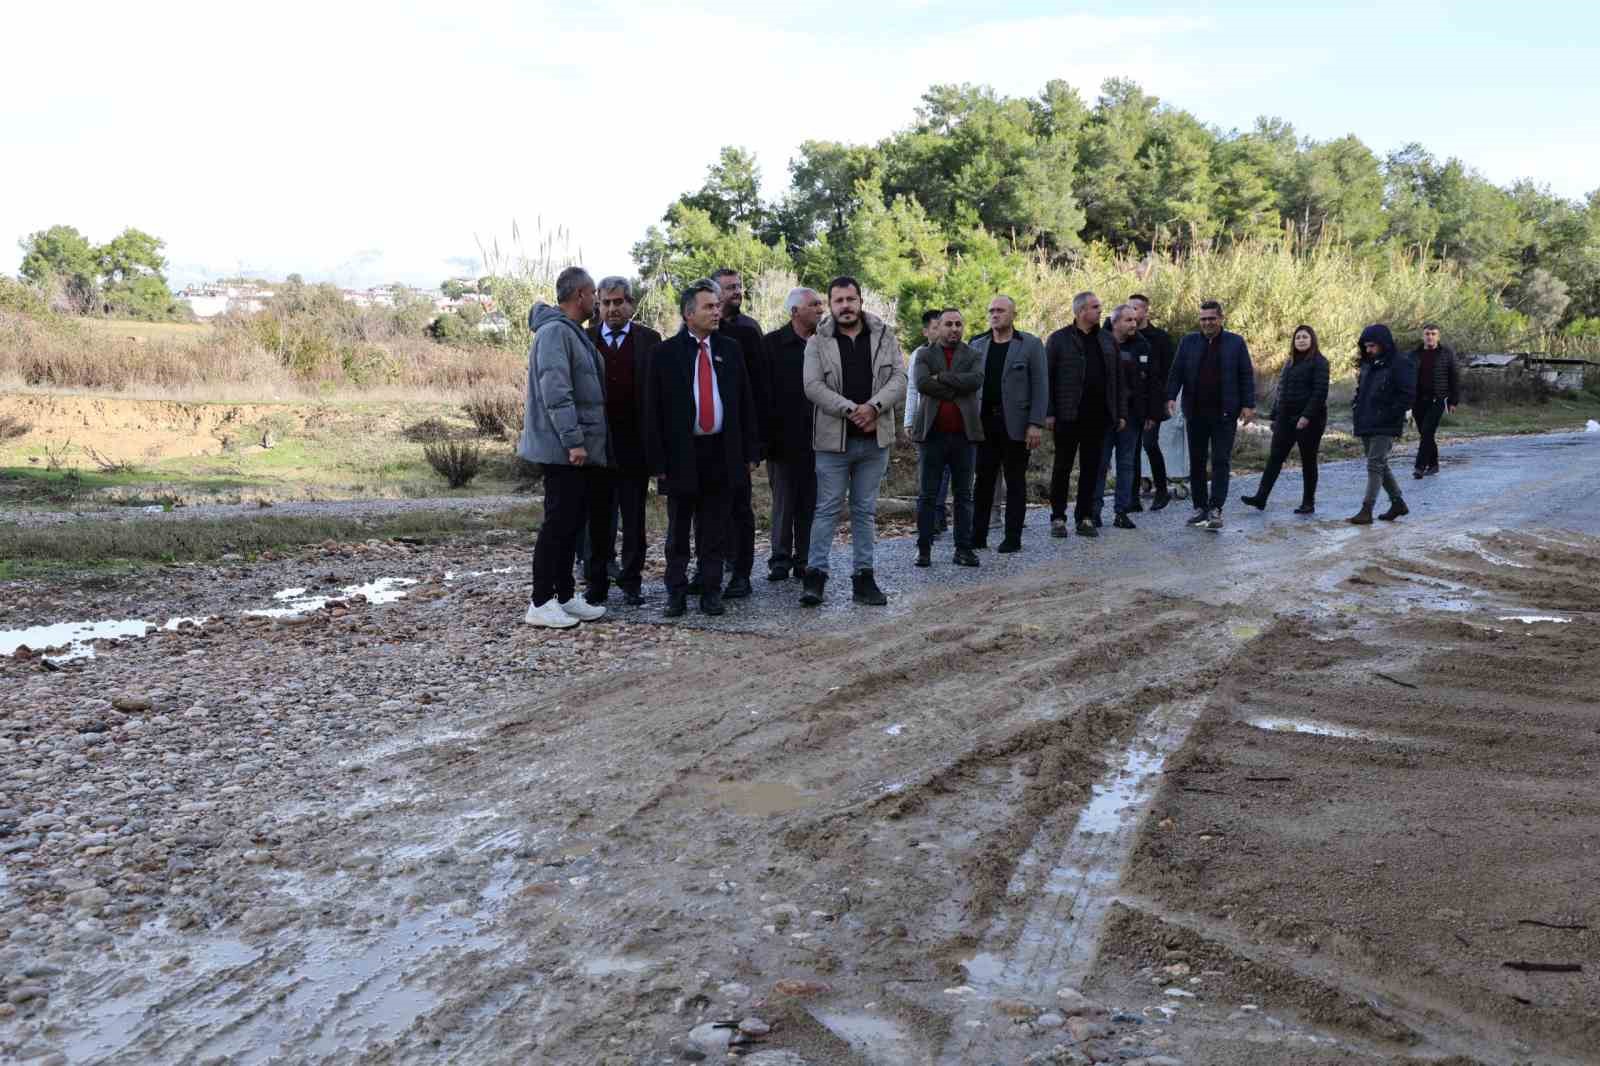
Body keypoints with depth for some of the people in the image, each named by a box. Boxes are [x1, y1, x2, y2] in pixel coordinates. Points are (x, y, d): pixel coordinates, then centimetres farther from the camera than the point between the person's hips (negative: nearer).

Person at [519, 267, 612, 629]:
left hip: (578, 449, 10)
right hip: (562, 449, -10)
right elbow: (555, 391, -22)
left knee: (571, 522, 13)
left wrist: (581, 440, 19)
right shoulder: (555, 331, -14)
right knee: (559, 522, -7)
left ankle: (565, 596, 20)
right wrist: (573, 440, -23)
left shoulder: (572, 332, 17)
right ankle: (541, 604, -1)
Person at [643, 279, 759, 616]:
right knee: (678, 531, 8)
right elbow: (653, 410, -3)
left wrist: (750, 452, 4)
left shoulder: (730, 349, 7)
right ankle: (676, 592, 18)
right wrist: (658, 461, -9)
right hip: (681, 454, -2)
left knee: (715, 531, 8)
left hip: (722, 452, 2)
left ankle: (711, 592, 17)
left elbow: (745, 403, 9)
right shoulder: (665, 353, -2)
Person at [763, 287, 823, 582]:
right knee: (783, 503, 4)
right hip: (784, 439, -3)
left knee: (810, 504, 6)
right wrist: (767, 436, -10)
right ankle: (780, 560, 12)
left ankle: (805, 560, 14)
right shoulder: (773, 344, -2)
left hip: (816, 439, 3)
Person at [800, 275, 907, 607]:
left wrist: (873, 407, -17)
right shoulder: (818, 342, 0)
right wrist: (851, 409, -19)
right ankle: (815, 574, 7)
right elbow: (813, 386, -9)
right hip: (833, 439, -2)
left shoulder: (884, 336, 6)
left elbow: (898, 378, -1)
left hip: (875, 439, 3)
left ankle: (863, 577, 16)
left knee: (866, 510, 10)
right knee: (827, 508, 1)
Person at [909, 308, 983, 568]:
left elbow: (976, 380, -12)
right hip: (933, 432, -1)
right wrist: (957, 390, -11)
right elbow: (921, 383, -13)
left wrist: (941, 377, -12)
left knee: (964, 495, 6)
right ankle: (924, 549, 8)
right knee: (928, 495, 2)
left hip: (963, 433, 2)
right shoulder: (924, 355, 6)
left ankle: (964, 548, 12)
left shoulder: (973, 356, 10)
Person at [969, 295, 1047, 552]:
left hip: (1015, 424, -3)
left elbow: (1040, 386, -5)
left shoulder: (1030, 345, -1)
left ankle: (1013, 538, 10)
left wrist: (1036, 424, -12)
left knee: (1015, 482, 5)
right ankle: (978, 536, 9)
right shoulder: (977, 345, 11)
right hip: (984, 423, 3)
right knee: (983, 480, 4)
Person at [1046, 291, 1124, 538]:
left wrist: (1121, 412, 8)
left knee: (1091, 467, 7)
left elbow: (1117, 379, 14)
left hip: (1098, 415, 4)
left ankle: (1085, 518, 15)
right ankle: (1058, 518, 10)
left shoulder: (1107, 340, 13)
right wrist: (1049, 413, -10)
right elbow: (1047, 377, -3)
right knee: (1063, 467, 3)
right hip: (1068, 415, -4)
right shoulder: (1059, 339, 0)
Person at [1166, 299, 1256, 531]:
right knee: (1196, 461, 7)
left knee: (1221, 461, -5)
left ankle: (1215, 509, -5)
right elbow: (1176, 372, 6)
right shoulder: (1188, 342, 9)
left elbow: (1246, 375, 3)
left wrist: (1248, 405, -5)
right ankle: (1200, 507, 16)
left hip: (1224, 414, -2)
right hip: (1196, 413, 3)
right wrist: (1171, 397, -9)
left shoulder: (1236, 343, 4)